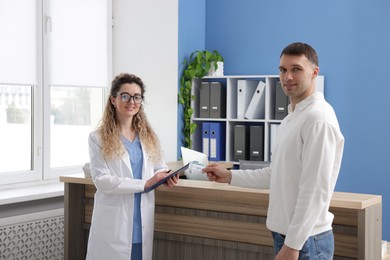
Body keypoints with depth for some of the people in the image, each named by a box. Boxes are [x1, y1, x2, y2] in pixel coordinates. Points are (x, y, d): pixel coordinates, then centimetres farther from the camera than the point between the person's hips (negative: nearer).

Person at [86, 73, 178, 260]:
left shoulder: (148, 136, 11)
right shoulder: (98, 138, -4)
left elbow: (159, 167, 17)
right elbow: (102, 180, -12)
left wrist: (166, 175, -8)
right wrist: (144, 184, -19)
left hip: (143, 221, 4)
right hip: (114, 222, -4)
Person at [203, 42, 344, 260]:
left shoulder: (318, 120, -18)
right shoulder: (291, 118, 14)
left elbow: (315, 191, -22)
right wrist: (229, 176, 12)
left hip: (306, 240, -9)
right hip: (286, 234, 9)